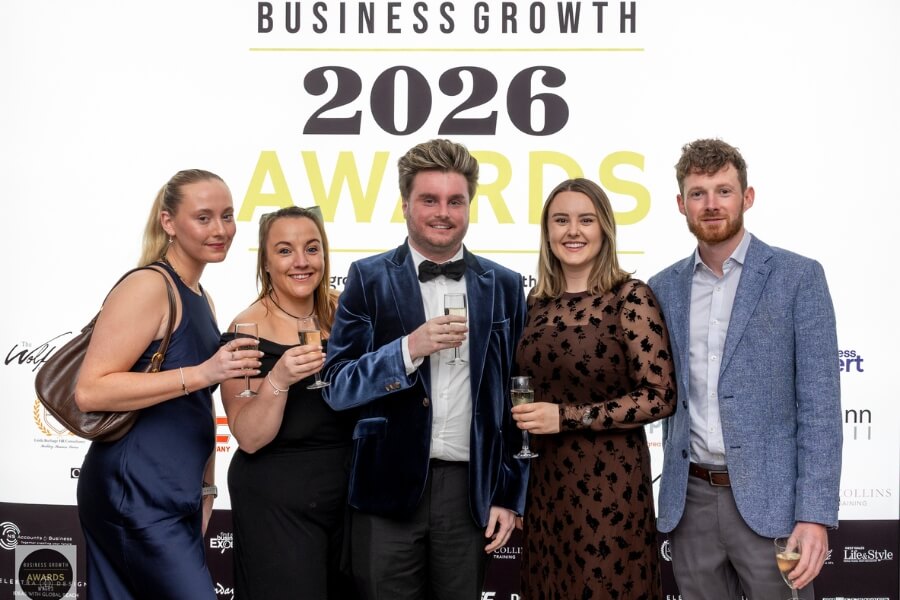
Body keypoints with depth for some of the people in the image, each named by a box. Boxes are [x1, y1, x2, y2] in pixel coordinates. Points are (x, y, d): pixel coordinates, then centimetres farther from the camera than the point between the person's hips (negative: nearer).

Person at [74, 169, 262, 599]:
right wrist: (201, 374, -24)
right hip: (134, 496, -9)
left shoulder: (200, 299, 16)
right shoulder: (148, 286, -12)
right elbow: (90, 391, -21)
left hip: (176, 498, 9)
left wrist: (205, 488, 20)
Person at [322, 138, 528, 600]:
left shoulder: (504, 286, 6)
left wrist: (510, 495, 6)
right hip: (389, 488, -1)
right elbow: (337, 387, -5)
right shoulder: (370, 279, 0)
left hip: (471, 489, 2)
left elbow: (514, 399, 9)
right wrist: (411, 347, -19)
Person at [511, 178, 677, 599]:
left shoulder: (629, 297, -10)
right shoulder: (537, 303, 7)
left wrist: (568, 416, -18)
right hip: (544, 481, 5)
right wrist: (523, 416, 1)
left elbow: (660, 396, -14)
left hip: (609, 481, -5)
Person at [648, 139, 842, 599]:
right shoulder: (664, 289, 8)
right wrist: (673, 493, 6)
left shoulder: (798, 277, -3)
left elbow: (819, 405, -7)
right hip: (691, 501, 4)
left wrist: (815, 515, -13)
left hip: (769, 500, -3)